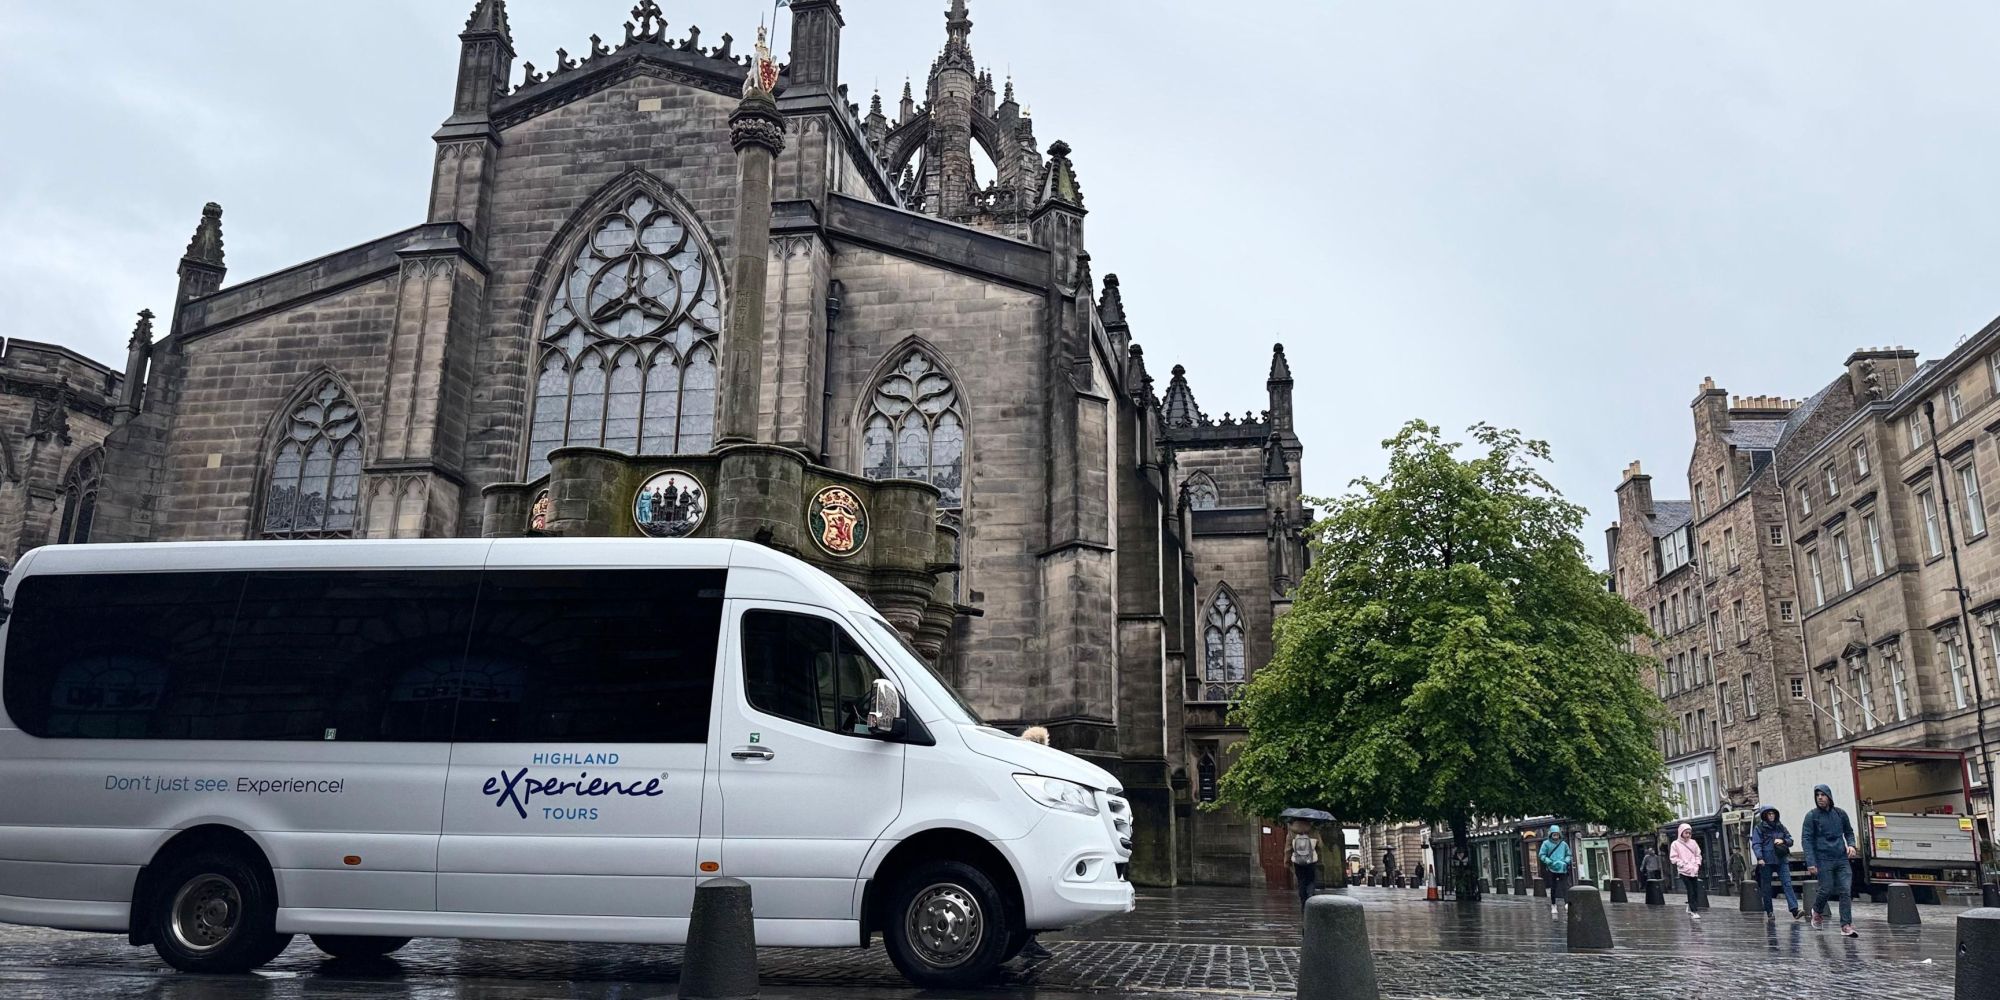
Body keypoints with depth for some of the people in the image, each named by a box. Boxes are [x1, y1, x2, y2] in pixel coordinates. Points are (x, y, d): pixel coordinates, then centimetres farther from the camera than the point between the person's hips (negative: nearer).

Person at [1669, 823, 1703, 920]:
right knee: (1691, 891, -8)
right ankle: (1693, 912, -2)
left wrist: (1697, 864, 0)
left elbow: (1698, 855, 15)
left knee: (1696, 892, 3)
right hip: (1684, 871, -4)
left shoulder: (1693, 842, 10)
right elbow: (1673, 858, -4)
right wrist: (1684, 865, -12)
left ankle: (1689, 908, 24)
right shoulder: (1676, 844, -2)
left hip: (1694, 871, 4)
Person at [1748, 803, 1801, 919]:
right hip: (1766, 861, -3)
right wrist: (1759, 858, -20)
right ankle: (1768, 911, 12)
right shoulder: (1759, 828, -1)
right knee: (1766, 887, 3)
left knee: (1787, 883, -10)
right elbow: (1756, 844, -7)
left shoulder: (1780, 826, 13)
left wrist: (1783, 841, -5)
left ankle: (1794, 910, -17)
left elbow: (1790, 840, 18)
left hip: (1781, 859, 3)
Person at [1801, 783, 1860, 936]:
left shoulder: (1840, 813, 8)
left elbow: (1849, 832, 21)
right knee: (1826, 889, -1)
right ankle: (1817, 912, 28)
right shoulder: (1812, 816, -4)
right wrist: (1810, 862, -14)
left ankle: (1846, 925, -1)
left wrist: (1851, 845, -1)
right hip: (1823, 860, -3)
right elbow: (1806, 839, -7)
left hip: (1842, 859, 3)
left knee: (1846, 891, -4)